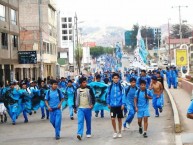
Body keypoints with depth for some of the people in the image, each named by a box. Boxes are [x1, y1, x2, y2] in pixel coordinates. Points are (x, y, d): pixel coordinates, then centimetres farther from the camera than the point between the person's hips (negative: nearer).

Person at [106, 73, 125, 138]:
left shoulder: (121, 87, -4)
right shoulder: (110, 87, 0)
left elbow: (123, 95, -5)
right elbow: (108, 95, 8)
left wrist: (123, 104, -11)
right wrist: (108, 103, 9)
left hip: (119, 105, 0)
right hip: (112, 105, 0)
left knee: (119, 119, 10)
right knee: (113, 119, -7)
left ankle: (119, 132, 23)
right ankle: (115, 132, 12)